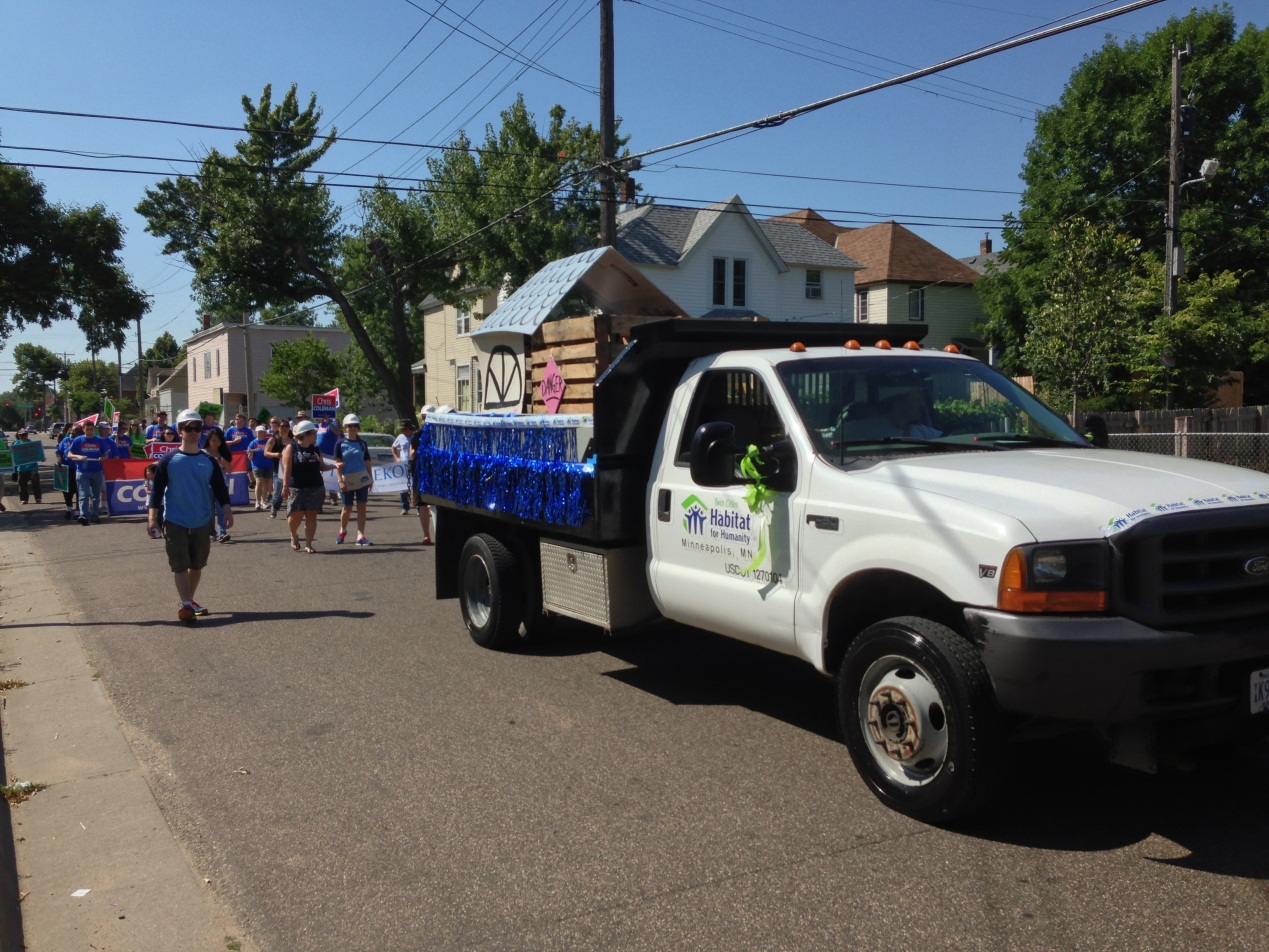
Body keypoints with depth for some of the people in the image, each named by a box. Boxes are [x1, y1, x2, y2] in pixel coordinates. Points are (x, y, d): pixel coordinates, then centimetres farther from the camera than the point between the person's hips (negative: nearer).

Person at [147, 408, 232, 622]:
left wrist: (227, 511, -8)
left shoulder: (209, 461, 5)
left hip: (202, 522, 3)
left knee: (197, 564, 12)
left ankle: (189, 601, 27)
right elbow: (157, 491, -2)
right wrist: (152, 518, -9)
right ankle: (186, 604, -12)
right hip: (174, 522, -3)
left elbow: (220, 489, 6)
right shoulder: (168, 460, -2)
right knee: (180, 565, -9)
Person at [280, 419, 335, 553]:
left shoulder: (315, 449, 12)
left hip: (315, 488, 4)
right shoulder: (291, 448, -4)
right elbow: (287, 469, -10)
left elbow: (321, 466, 18)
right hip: (296, 488, -4)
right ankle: (294, 535, 22)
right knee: (296, 515, -8)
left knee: (311, 515, 1)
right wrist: (285, 486, -18)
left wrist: (334, 465, 2)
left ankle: (308, 544, 7)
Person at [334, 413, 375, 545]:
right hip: (347, 480, -2)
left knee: (361, 507, -3)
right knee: (347, 508, 6)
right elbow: (337, 464, -5)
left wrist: (371, 479, 5)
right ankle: (342, 531, 32)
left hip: (362, 478, 2)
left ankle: (361, 536, -3)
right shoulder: (340, 444, -1)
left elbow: (367, 463, 9)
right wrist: (340, 481, -12)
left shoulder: (362, 443, 7)